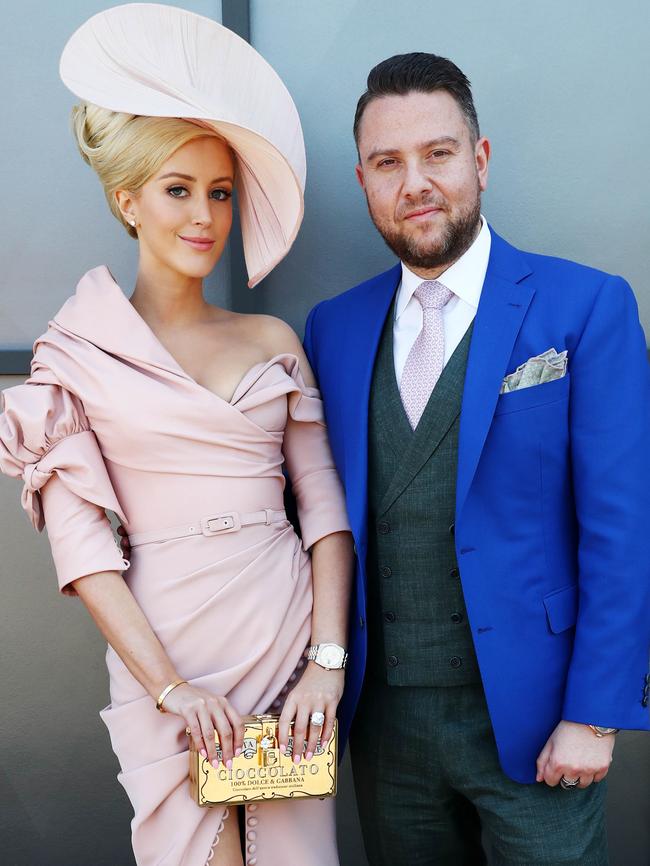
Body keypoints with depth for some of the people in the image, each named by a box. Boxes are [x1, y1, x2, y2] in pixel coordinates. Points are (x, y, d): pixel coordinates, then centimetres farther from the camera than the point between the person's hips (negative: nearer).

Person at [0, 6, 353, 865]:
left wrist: (329, 660, -5)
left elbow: (326, 506, 5)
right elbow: (79, 540, -6)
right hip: (165, 648, -2)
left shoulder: (273, 340, 7)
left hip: (290, 635, 3)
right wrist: (169, 688, -11)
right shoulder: (78, 352, -1)